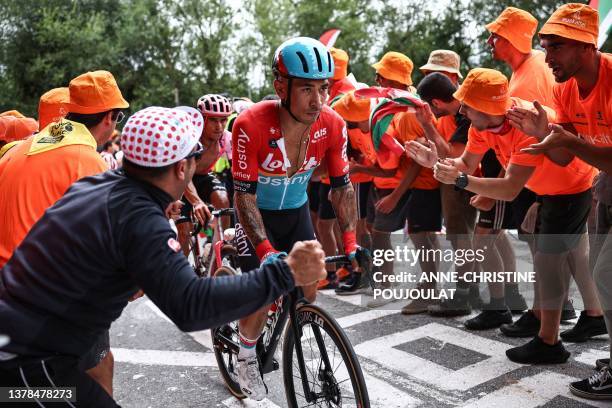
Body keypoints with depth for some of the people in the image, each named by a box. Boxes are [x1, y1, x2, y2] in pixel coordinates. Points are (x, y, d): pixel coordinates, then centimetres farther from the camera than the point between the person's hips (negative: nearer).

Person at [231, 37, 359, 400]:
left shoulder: (333, 126, -20)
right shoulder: (252, 124, -31)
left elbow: (342, 186, -9)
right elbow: (244, 195, -26)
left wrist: (351, 243, -18)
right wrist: (265, 250, -37)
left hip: (297, 212, 4)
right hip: (258, 216, -4)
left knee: (308, 293, 5)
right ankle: (247, 356, 20)